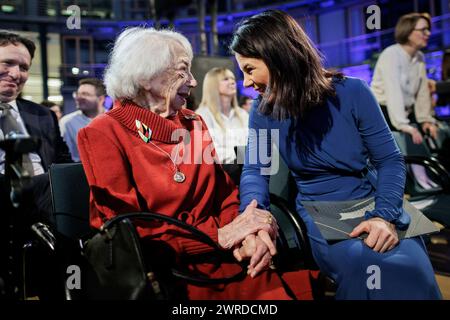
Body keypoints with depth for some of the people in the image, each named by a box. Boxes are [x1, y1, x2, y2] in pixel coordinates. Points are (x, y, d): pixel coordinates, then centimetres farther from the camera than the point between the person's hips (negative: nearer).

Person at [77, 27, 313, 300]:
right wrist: (219, 235, -16)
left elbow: (224, 195, 9)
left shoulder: (194, 124, 13)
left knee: (298, 277, -19)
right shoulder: (104, 134, -6)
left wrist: (245, 232, -14)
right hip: (157, 270, -5)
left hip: (213, 258, 6)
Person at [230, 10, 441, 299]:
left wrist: (386, 216, -21)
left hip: (372, 204, 0)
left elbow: (391, 160, -4)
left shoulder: (352, 93, -8)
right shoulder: (264, 112, -3)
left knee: (410, 272, -30)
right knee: (367, 271, -32)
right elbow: (255, 171, -11)